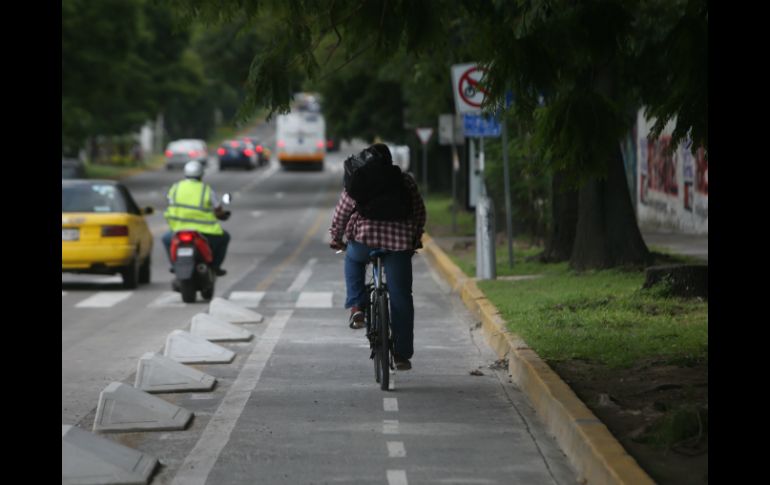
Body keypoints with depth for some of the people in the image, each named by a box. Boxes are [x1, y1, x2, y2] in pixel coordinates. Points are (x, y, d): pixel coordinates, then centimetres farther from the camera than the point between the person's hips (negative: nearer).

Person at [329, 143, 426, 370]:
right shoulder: (405, 181, 11)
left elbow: (342, 211, 5)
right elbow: (420, 211, 15)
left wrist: (336, 237, 19)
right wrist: (416, 239, 28)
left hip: (363, 239, -1)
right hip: (399, 242, 1)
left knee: (353, 258, 35)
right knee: (400, 298, 8)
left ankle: (356, 306, 16)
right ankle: (402, 355, 10)